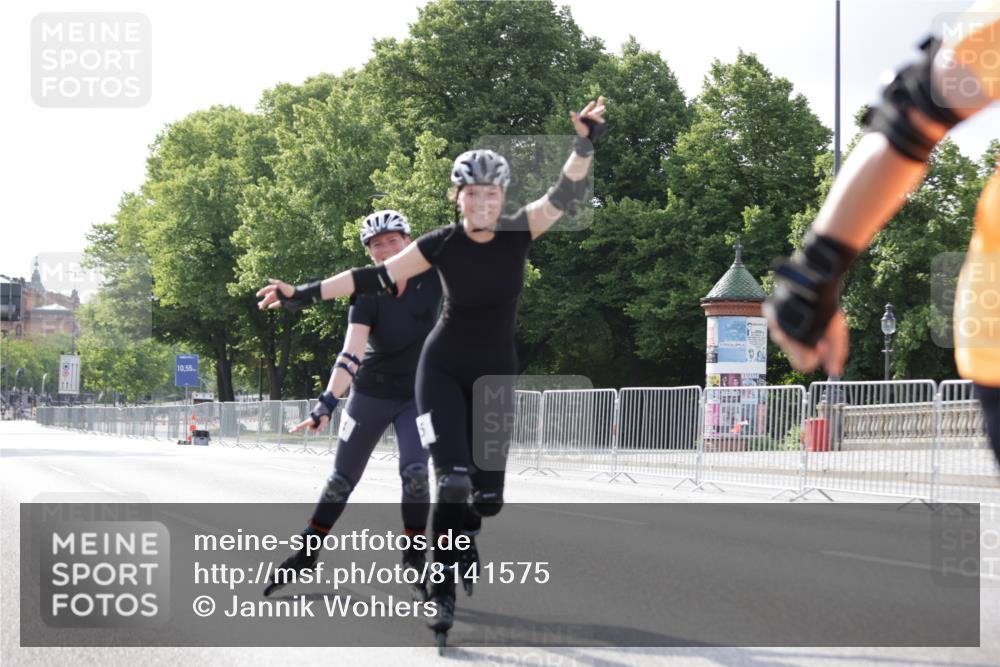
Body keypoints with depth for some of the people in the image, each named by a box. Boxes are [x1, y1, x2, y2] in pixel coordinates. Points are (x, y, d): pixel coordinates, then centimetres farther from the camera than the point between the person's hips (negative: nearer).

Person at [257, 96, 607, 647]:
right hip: (442, 369, -2)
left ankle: (455, 536, 34)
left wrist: (585, 146, -39)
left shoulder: (519, 231, -9)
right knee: (453, 481, -20)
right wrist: (304, 294, -10)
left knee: (487, 497, -1)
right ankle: (442, 593, -5)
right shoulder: (441, 244, -12)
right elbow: (375, 278, -7)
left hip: (495, 375, 2)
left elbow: (566, 194, -22)